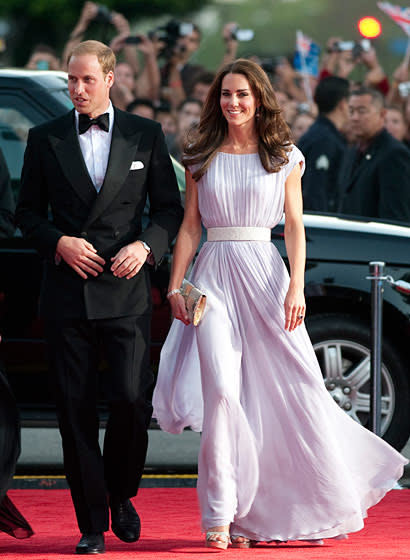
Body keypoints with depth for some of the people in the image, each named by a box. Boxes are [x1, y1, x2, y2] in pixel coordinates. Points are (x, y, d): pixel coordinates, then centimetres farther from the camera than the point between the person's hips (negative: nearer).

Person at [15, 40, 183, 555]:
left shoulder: (145, 136, 7)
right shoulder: (45, 139, 8)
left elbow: (169, 207, 10)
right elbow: (27, 212, 11)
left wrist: (146, 246, -9)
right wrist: (59, 243, -7)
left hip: (125, 290, -1)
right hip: (67, 291, 1)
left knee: (131, 400, -10)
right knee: (76, 410, 0)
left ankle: (121, 496, 17)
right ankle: (92, 525, 7)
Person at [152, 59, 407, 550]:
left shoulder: (285, 158, 6)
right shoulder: (201, 158, 10)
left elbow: (295, 227, 3)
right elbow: (190, 225, 11)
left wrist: (296, 288, -8)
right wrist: (175, 287, 3)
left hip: (263, 274, 0)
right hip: (214, 278, 0)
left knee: (290, 390, 1)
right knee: (222, 391, -12)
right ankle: (222, 516, -12)